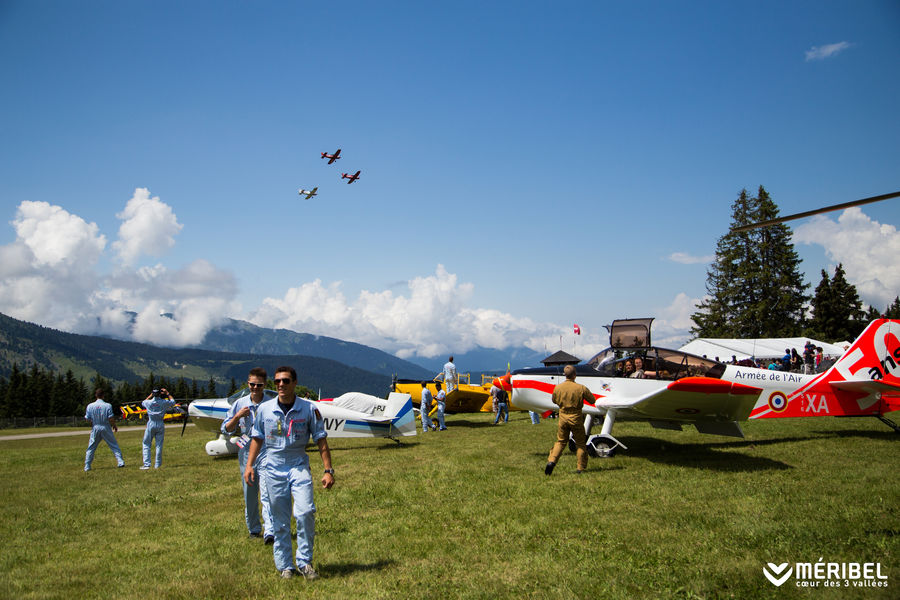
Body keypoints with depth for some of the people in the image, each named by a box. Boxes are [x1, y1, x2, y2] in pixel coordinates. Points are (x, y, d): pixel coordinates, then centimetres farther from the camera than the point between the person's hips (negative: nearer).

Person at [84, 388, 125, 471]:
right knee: (114, 445, 7)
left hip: (95, 428, 2)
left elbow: (88, 419, -1)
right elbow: (111, 418, -12)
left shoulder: (90, 406, -4)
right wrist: (114, 426, 4)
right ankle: (120, 461, 2)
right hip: (106, 428, -1)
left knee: (91, 448, 12)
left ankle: (87, 466, 11)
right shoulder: (107, 405, -10)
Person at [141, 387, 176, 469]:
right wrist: (167, 393, 21)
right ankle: (157, 464, 9)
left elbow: (143, 402, 21)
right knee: (159, 445, 7)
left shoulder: (149, 402, -5)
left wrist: (151, 395, 23)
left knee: (146, 444, 8)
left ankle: (146, 464, 0)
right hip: (160, 424, 0)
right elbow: (173, 402, 17)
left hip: (151, 424, 0)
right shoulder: (164, 402, -6)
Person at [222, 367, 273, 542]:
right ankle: (253, 529, 28)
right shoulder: (240, 404, 5)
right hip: (246, 453, 3)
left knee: (266, 494, -15)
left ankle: (269, 532, -20)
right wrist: (237, 417, -10)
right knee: (249, 495, 12)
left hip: (266, 453, -3)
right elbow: (226, 429, 7)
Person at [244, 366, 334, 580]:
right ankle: (285, 566, 18)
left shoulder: (309, 409, -2)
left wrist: (328, 470, -2)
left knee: (305, 512, -17)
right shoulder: (264, 409, 4)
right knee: (280, 521, 5)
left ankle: (305, 561, -1)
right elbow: (257, 438, 14)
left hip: (299, 466, -1)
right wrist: (249, 465, 5)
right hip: (273, 468, 2)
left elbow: (321, 440, 1)